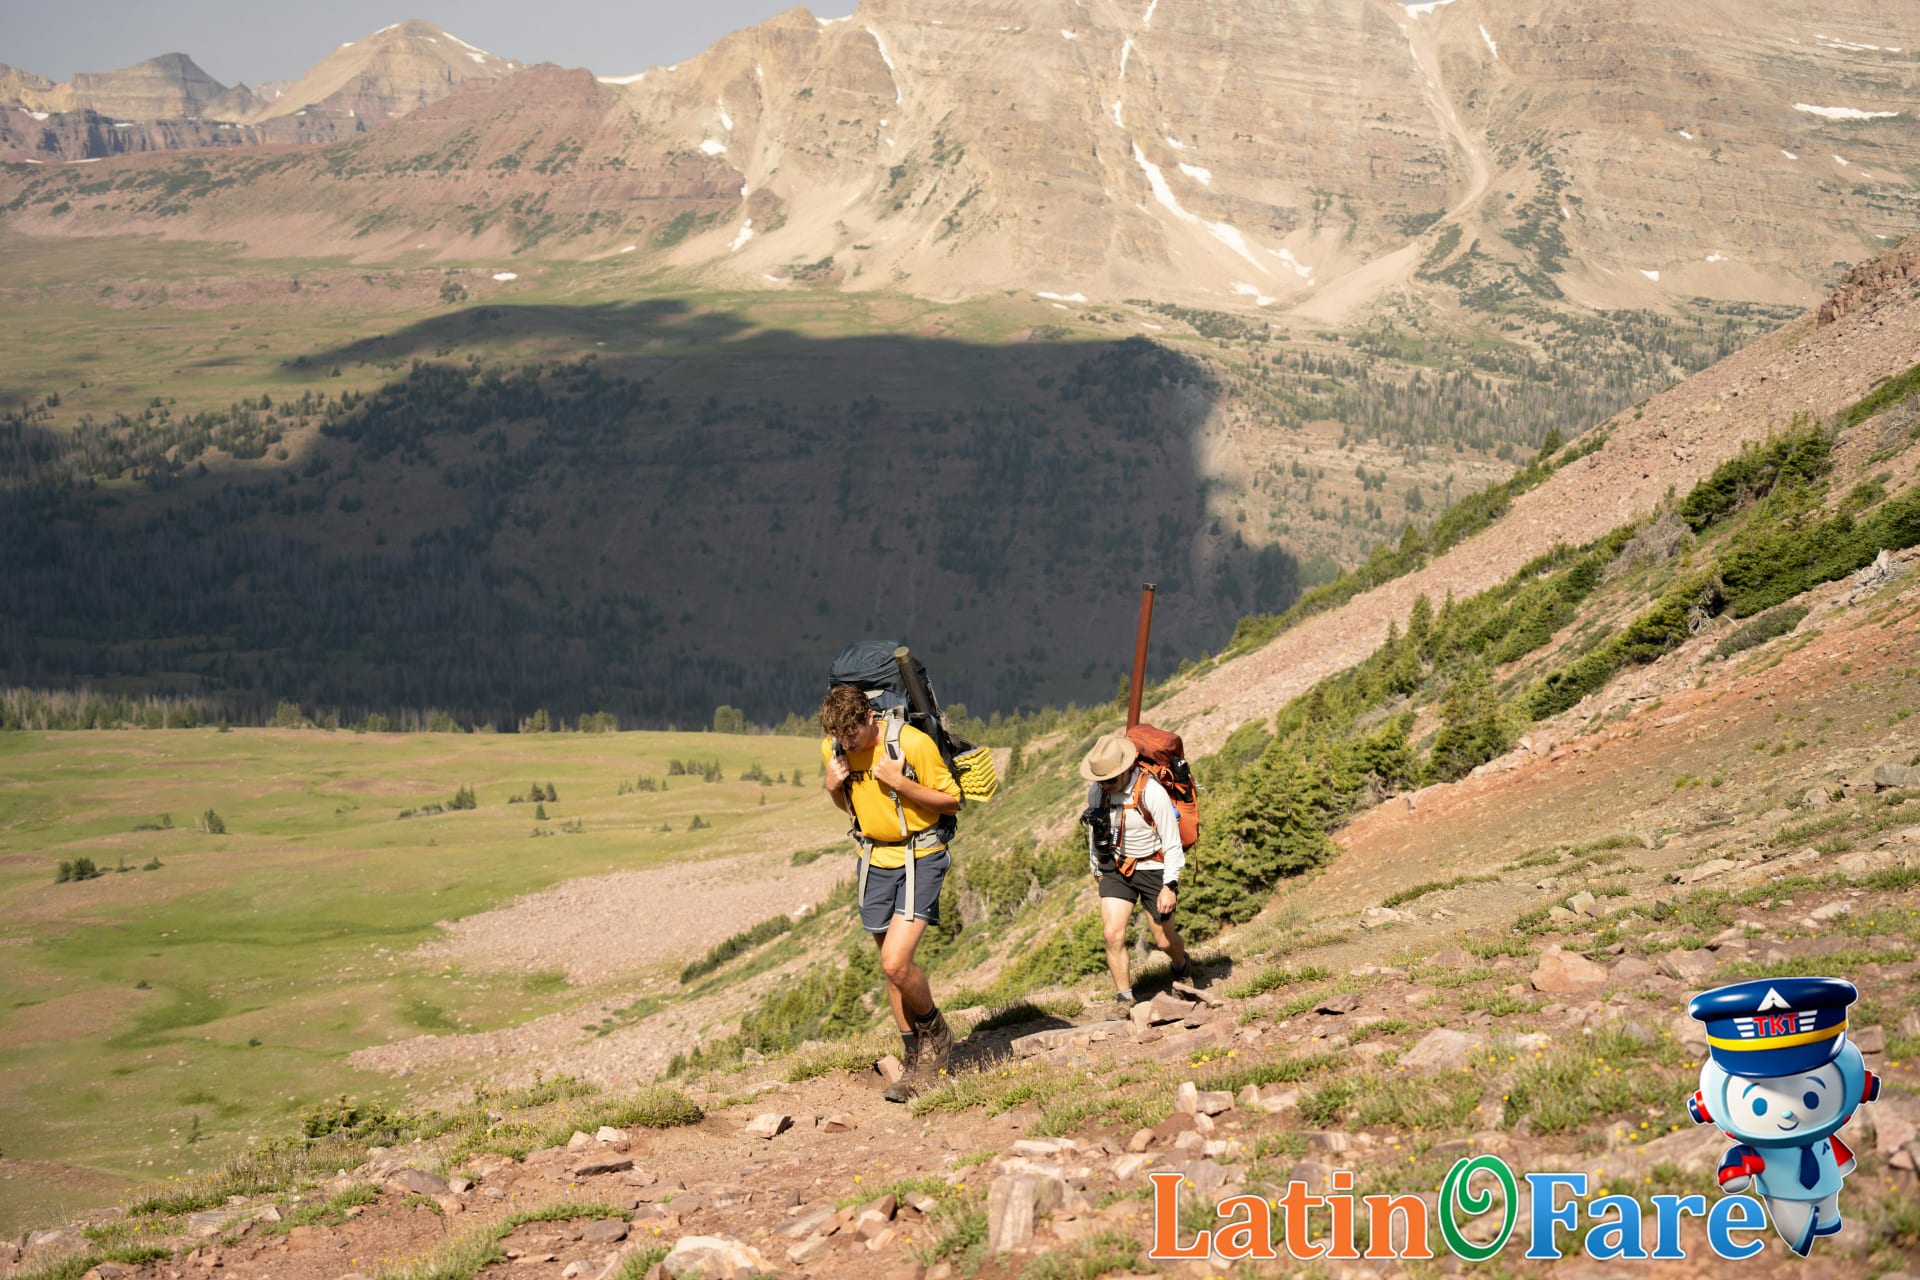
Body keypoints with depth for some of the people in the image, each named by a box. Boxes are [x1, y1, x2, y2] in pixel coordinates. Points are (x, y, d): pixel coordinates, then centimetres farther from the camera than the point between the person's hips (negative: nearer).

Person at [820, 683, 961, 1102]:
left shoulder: (912, 743, -20)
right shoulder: (833, 748, -2)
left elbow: (951, 802, -11)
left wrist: (899, 782, -24)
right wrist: (833, 787, -8)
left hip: (920, 857, -6)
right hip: (875, 859, 6)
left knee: (896, 962, -19)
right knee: (891, 968, 8)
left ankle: (935, 1032, 10)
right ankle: (918, 1065, 21)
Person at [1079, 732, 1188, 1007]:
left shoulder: (1152, 792, -25)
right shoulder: (1096, 792, -9)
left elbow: (1172, 843, -19)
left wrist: (1170, 886, -20)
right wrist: (1096, 868, 19)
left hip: (1153, 868, -4)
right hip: (1116, 868, 4)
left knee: (1163, 940, 10)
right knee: (1113, 934, -12)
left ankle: (1181, 966, 45)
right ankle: (1125, 1000, -3)